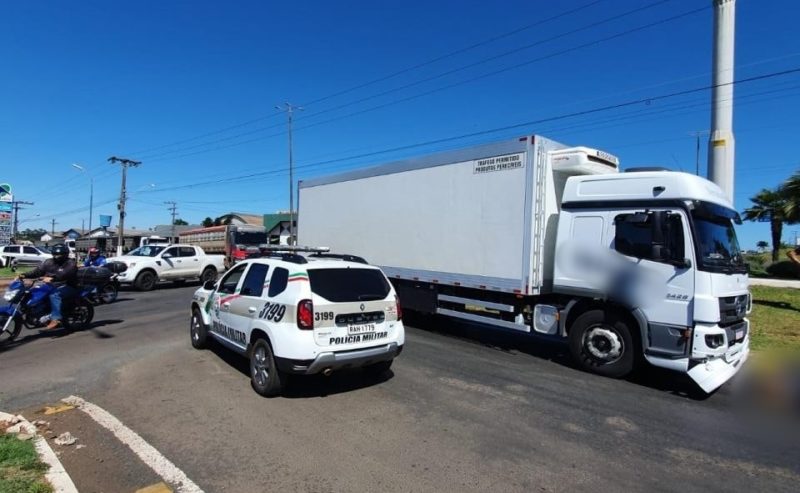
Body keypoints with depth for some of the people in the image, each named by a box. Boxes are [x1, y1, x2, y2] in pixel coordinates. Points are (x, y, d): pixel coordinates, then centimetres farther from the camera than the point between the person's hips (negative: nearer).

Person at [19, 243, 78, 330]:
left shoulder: (70, 263, -10)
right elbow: (38, 271, 3)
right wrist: (25, 275, -13)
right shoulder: (49, 262, 13)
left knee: (54, 294, -35)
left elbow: (64, 275, -29)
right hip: (52, 287, 8)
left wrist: (52, 278, -45)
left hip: (68, 287, -8)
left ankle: (55, 319, -39)